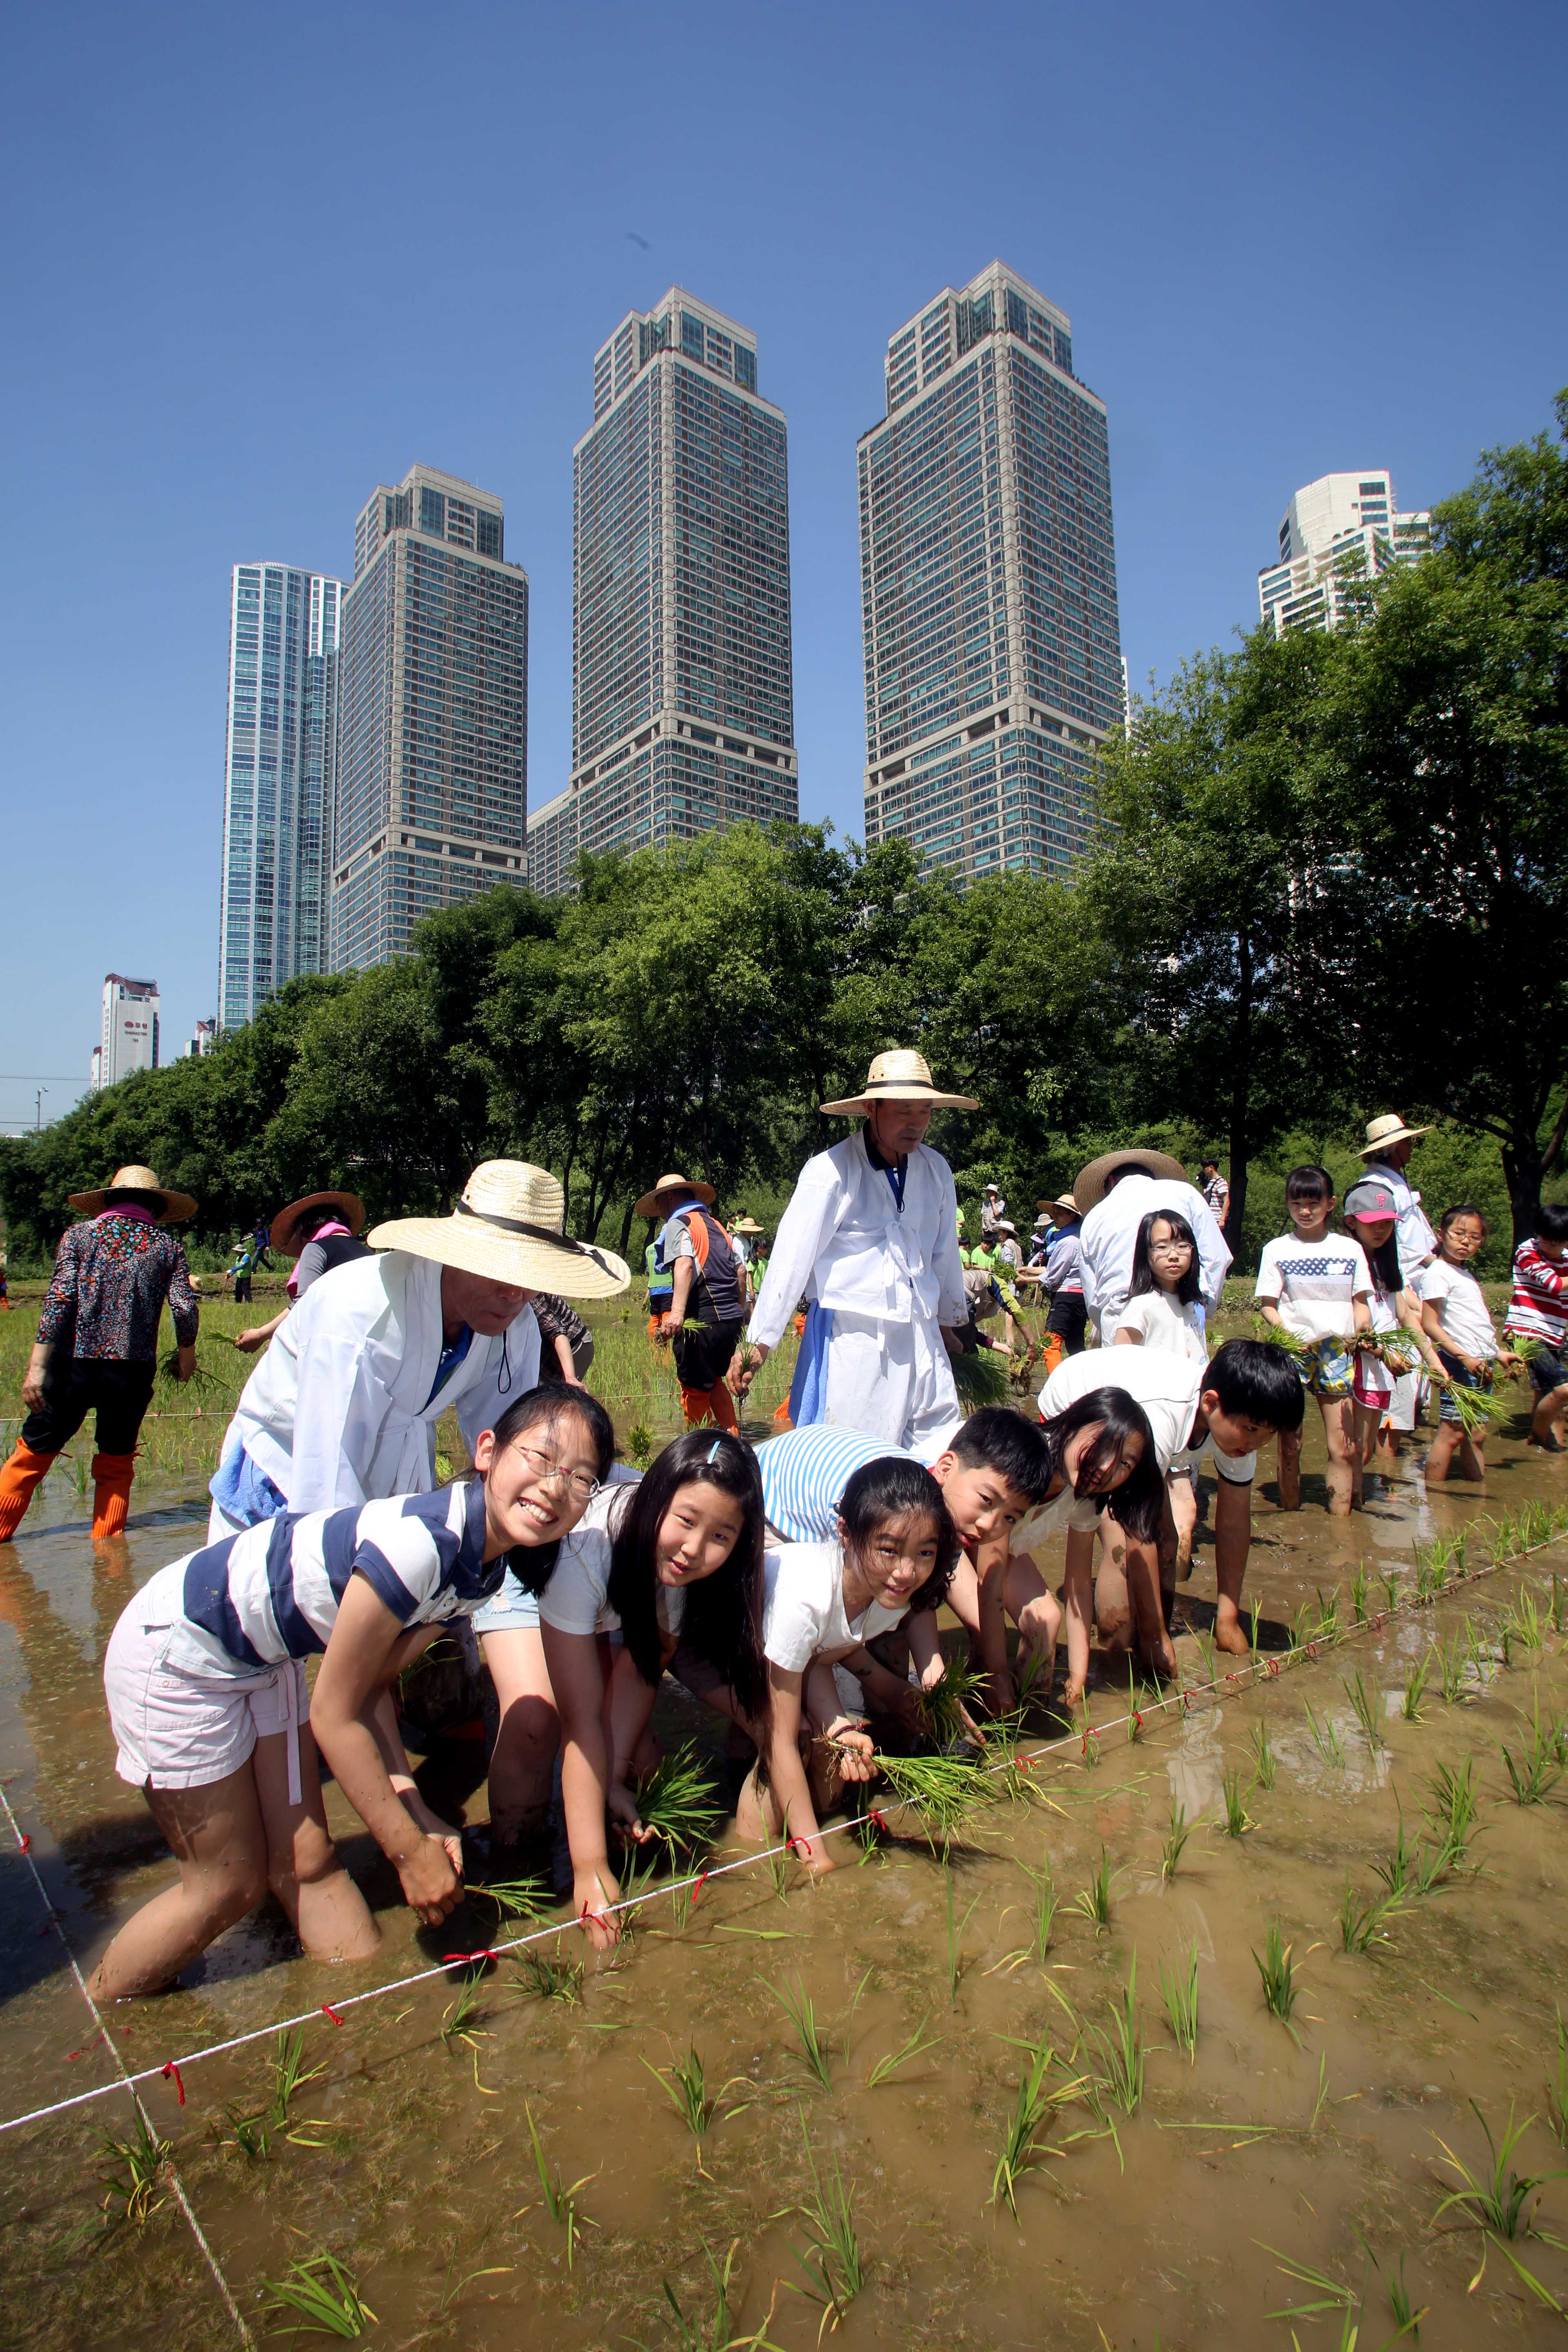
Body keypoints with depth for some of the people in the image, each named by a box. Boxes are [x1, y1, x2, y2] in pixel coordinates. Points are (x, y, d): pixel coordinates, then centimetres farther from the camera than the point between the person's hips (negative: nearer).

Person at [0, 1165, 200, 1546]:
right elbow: (185, 1309, -2)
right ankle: (107, 1544, 15)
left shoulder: (79, 1235, 7)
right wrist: (186, 1355, 16)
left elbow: (59, 1299, -5)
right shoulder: (167, 1247, 8)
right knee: (116, 1464, 13)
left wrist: (37, 1367, -8)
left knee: (33, 1453, 12)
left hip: (74, 1362, 0)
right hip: (133, 1370, 0)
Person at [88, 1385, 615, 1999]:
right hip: (176, 1649, -7)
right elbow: (334, 1715, -24)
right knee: (231, 1884, 6)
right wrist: (410, 1849, -15)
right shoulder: (421, 1543, -36)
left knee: (307, 1861, 9)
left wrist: (416, 1814, -7)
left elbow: (372, 1683, 0)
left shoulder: (488, 1557, -9)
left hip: (264, 1655, 7)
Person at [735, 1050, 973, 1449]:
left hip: (922, 1341, 5)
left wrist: (952, 1321, 27)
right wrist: (758, 1342, -13)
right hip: (849, 1342, -5)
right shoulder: (830, 1172, -10)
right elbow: (791, 1258, -11)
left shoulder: (937, 1170, 6)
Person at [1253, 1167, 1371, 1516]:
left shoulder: (1351, 1249, 9)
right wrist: (1285, 1332, -17)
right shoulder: (1277, 1249, 4)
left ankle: (1340, 1521, 8)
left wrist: (1362, 1333, -9)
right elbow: (1267, 1304, 2)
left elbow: (1361, 1302, 11)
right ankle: (1290, 1516, 16)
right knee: (1289, 1445, 3)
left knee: (1343, 1447, -2)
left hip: (1337, 1350, 1)